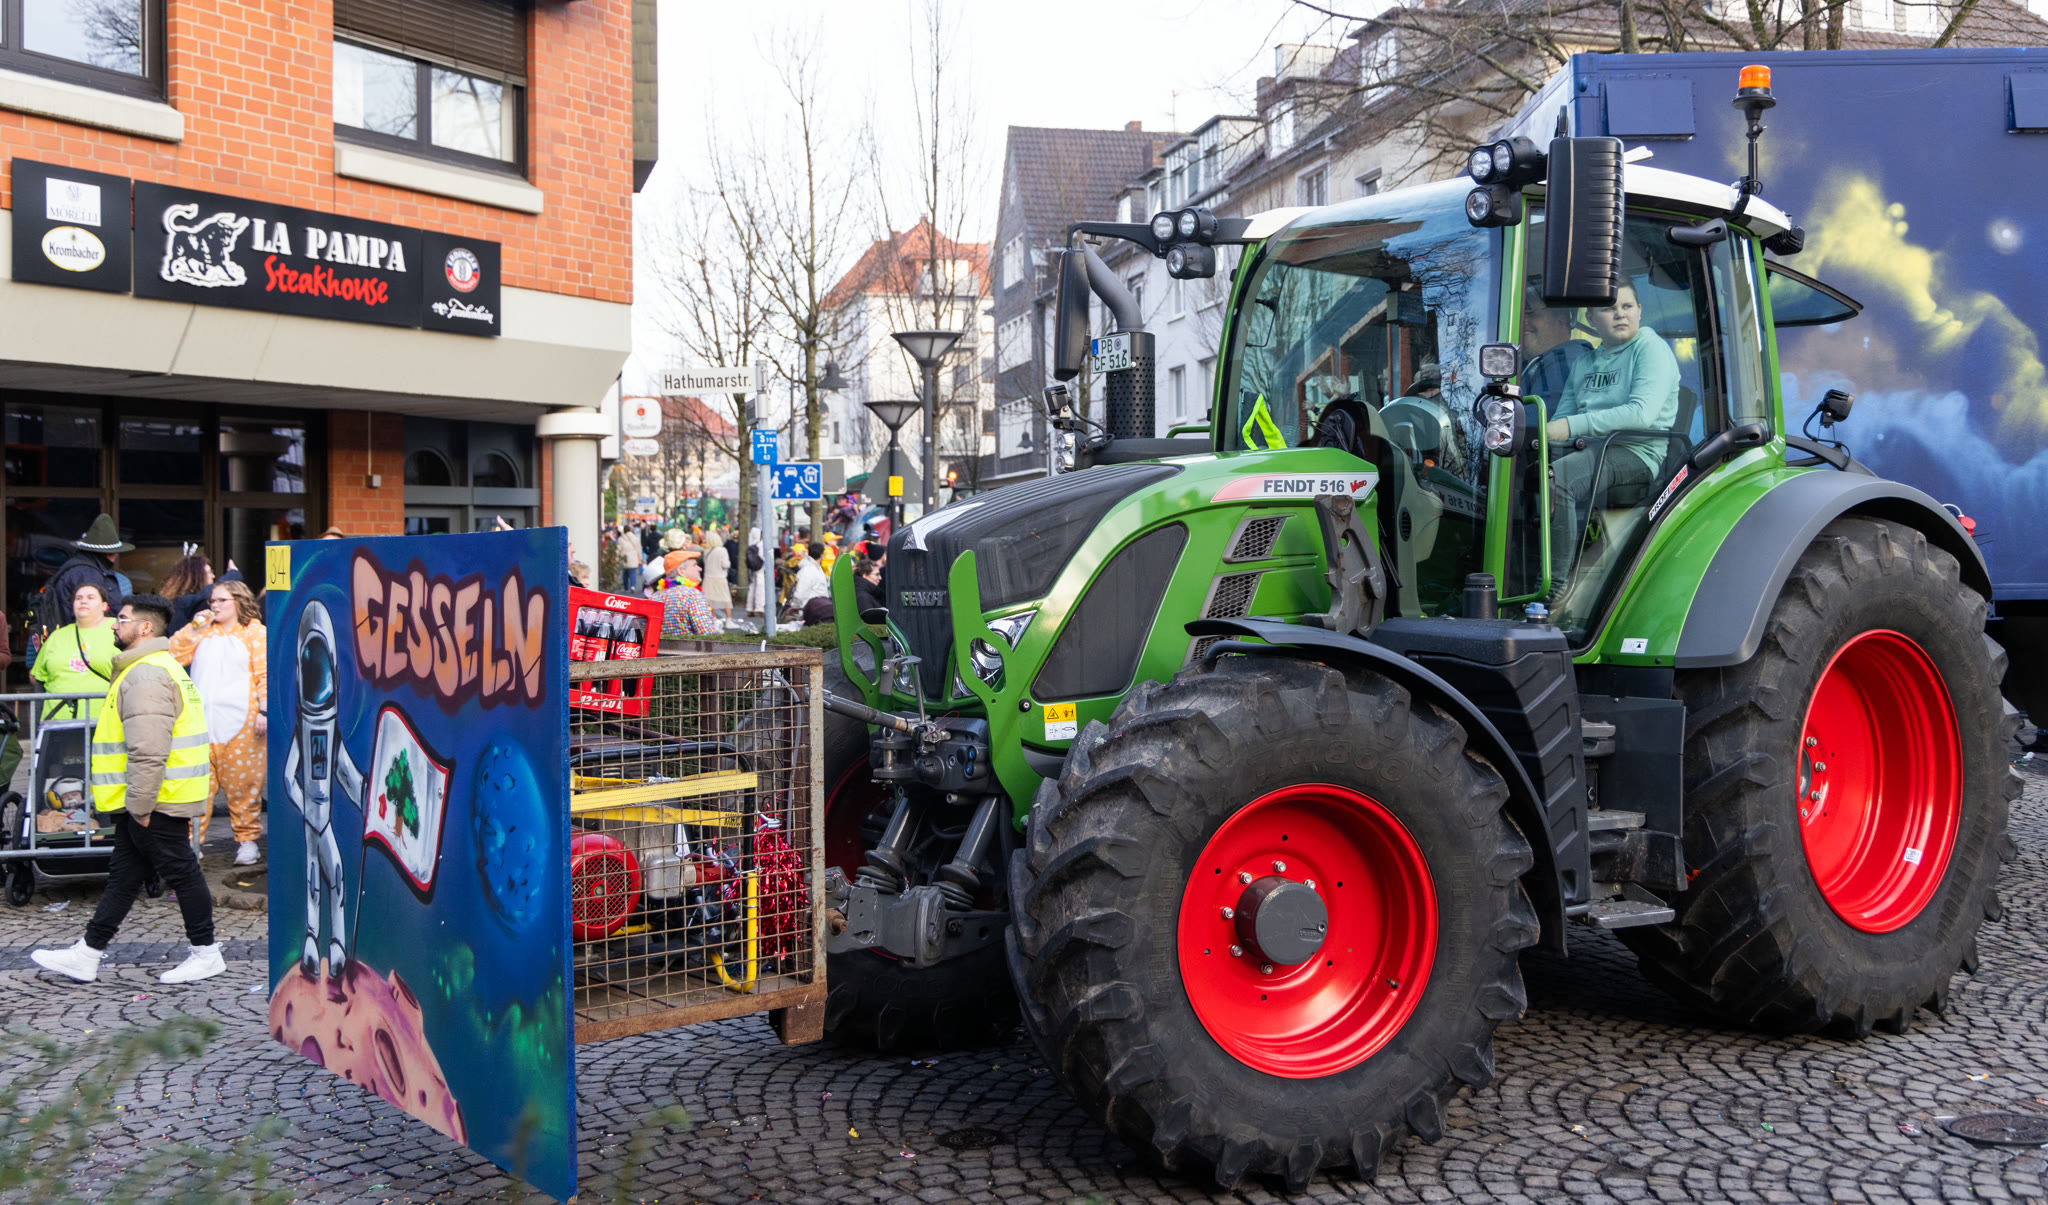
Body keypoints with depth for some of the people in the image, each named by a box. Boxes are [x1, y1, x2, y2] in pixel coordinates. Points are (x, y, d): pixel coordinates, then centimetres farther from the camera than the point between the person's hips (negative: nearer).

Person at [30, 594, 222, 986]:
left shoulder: (146, 675, -18)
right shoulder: (159, 667, 18)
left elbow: (148, 750, -26)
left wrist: (141, 805, -23)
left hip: (157, 803, -11)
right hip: (148, 802, 11)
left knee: (181, 872, -1)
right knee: (122, 876, 13)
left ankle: (206, 954, 8)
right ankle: (87, 955, 19)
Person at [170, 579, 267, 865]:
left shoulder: (255, 633, 6)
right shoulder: (203, 633, 20)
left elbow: (265, 675, -1)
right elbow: (174, 655, 12)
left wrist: (265, 710, -11)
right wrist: (194, 629, 2)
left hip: (240, 724, -4)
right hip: (200, 722, 4)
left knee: (242, 783, -1)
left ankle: (247, 839, 8)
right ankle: (191, 839, 6)